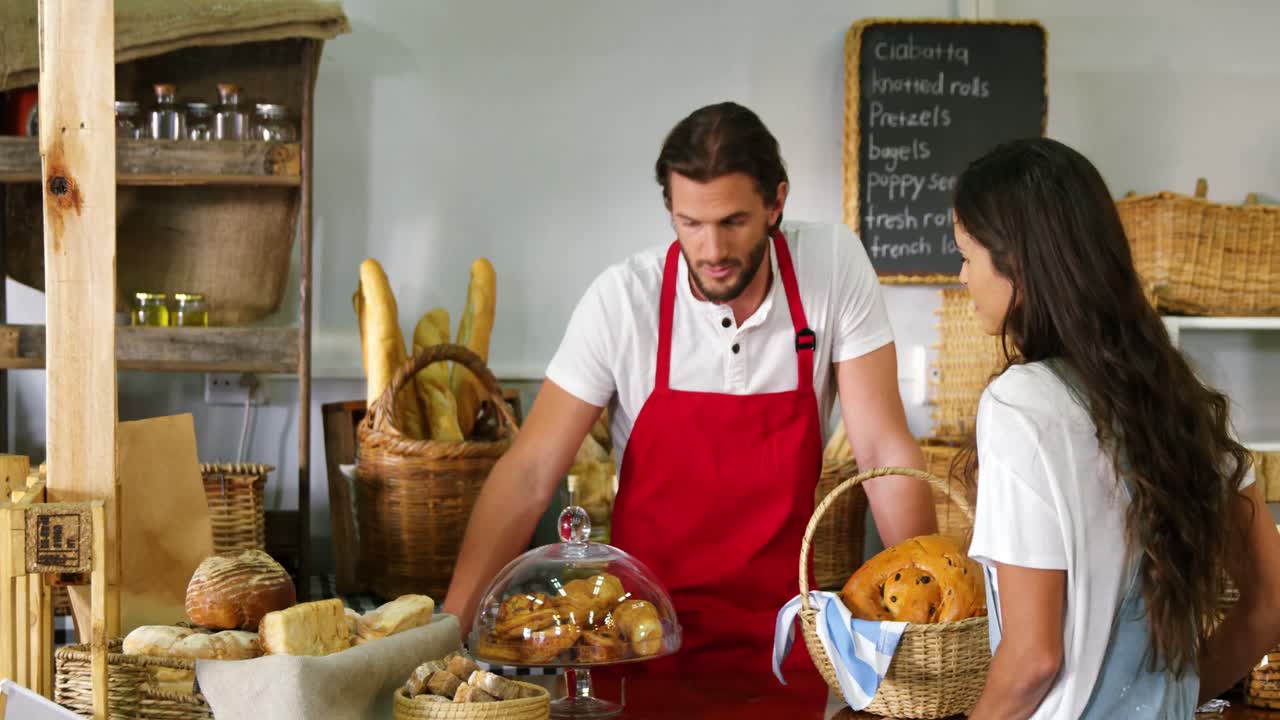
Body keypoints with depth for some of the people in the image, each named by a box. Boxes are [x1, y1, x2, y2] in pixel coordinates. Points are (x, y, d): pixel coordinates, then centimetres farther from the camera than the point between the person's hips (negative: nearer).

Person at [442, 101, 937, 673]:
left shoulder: (835, 265, -8)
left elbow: (886, 452, -5)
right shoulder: (622, 298, -10)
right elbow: (528, 474, -8)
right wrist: (451, 626, -17)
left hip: (779, 624, 1)